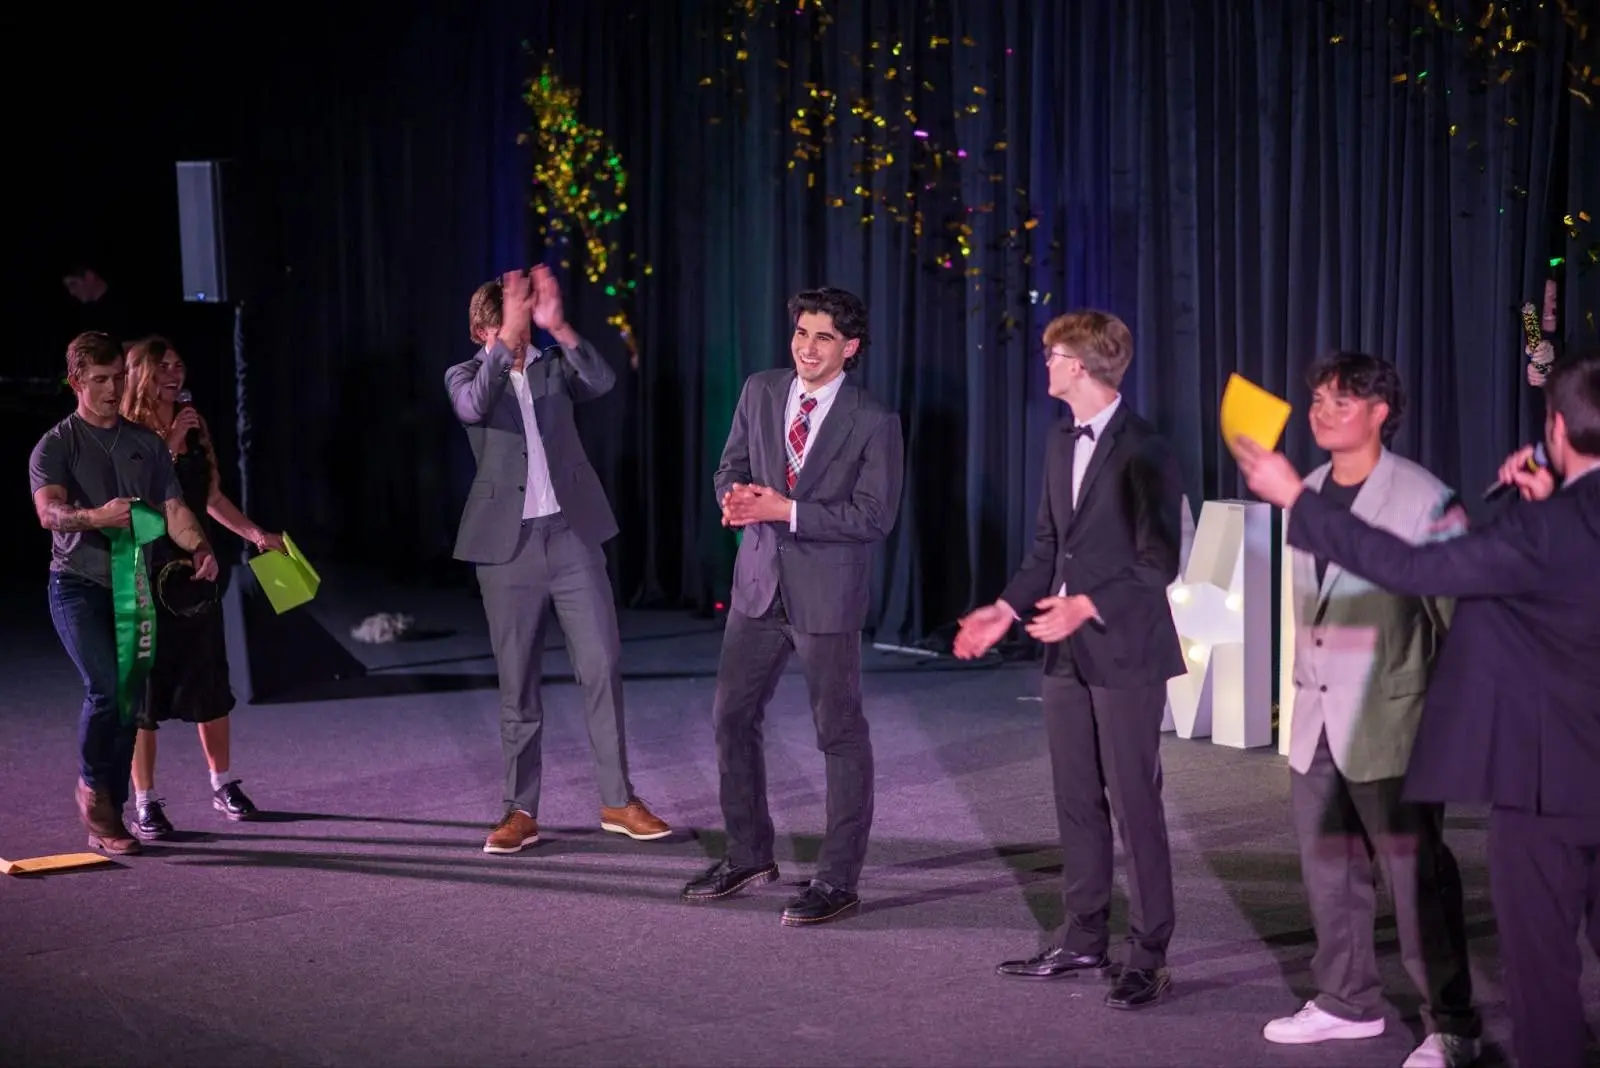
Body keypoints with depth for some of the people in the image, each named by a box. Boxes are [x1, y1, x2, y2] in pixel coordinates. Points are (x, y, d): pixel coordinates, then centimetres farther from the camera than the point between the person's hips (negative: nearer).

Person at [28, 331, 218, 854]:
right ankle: (91, 788, 2)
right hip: (79, 585, -5)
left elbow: (173, 508, 7)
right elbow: (49, 511, -19)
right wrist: (96, 516, -40)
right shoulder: (56, 446, -2)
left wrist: (199, 547, -14)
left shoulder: (146, 444, 13)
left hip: (135, 586, 5)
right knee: (106, 687, -22)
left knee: (130, 700, 5)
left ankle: (107, 818, 16)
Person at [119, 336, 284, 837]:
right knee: (145, 688, -1)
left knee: (209, 683, 11)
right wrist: (170, 446, -19)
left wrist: (256, 534, 12)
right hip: (146, 574, -5)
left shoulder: (195, 428, 9)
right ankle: (145, 802, 5)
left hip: (194, 570, 6)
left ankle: (224, 785, 24)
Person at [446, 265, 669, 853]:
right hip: (508, 542, -1)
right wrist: (509, 337, -27)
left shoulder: (554, 364, 8)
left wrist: (557, 326, -23)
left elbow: (602, 381, -13)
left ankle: (619, 801, 7)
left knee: (603, 665, -2)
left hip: (572, 533, 1)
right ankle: (521, 811, 12)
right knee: (517, 682, 4)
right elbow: (473, 407, -20)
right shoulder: (465, 375, 4)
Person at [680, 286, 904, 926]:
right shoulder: (760, 392, 6)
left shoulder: (874, 422, -10)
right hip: (759, 584, 6)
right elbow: (731, 466, 13)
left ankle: (838, 880, 11)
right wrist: (737, 498, -12)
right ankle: (749, 855, 27)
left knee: (839, 734, 2)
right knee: (732, 717, 11)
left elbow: (874, 518, -14)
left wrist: (786, 509, -21)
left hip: (826, 592, -6)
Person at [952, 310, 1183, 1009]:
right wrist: (1007, 608, 8)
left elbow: (1157, 562, -15)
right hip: (1067, 651, 8)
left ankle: (1148, 956, 5)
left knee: (1134, 804, -3)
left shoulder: (1144, 451, -13)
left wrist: (1089, 605, -24)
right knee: (1076, 801, 13)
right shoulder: (1061, 444, 12)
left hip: (1124, 651, -8)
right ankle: (1084, 939, 23)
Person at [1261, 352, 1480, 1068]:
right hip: (1316, 720, 7)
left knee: (1416, 874, -3)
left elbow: (1451, 606, -8)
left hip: (1388, 720, -7)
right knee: (1328, 869, 14)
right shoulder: (1308, 494, 11)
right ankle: (1348, 1001, 28)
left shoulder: (1421, 498, -10)